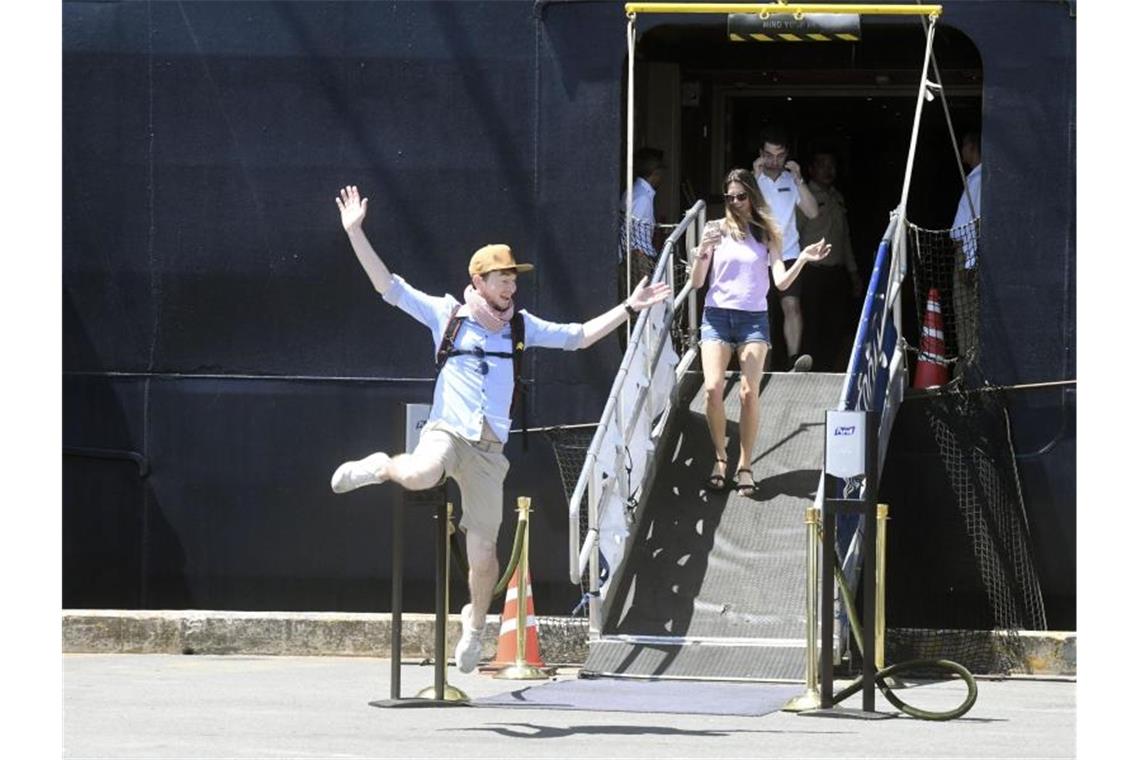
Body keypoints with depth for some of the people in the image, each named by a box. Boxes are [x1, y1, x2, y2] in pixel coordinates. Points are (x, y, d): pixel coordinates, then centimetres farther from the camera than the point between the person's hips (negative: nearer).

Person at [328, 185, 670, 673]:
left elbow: (578, 337, 23)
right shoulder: (445, 314, 5)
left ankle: (475, 623, 25)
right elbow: (388, 286, 1)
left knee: (483, 554, -2)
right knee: (420, 476, -39)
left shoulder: (520, 326, 15)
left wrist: (629, 308, 17)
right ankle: (382, 468, -3)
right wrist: (355, 233, -6)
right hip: (446, 431, -3)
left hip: (489, 448, 3)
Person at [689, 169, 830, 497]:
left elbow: (781, 281, 0)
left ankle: (745, 464, -3)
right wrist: (702, 254, -15)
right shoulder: (716, 230, 6)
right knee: (713, 389, -14)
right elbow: (696, 283, 4)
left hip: (753, 318, 0)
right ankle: (720, 457, 4)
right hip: (717, 315, 0)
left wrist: (802, 260, -17)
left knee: (749, 392, -13)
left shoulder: (768, 234, 8)